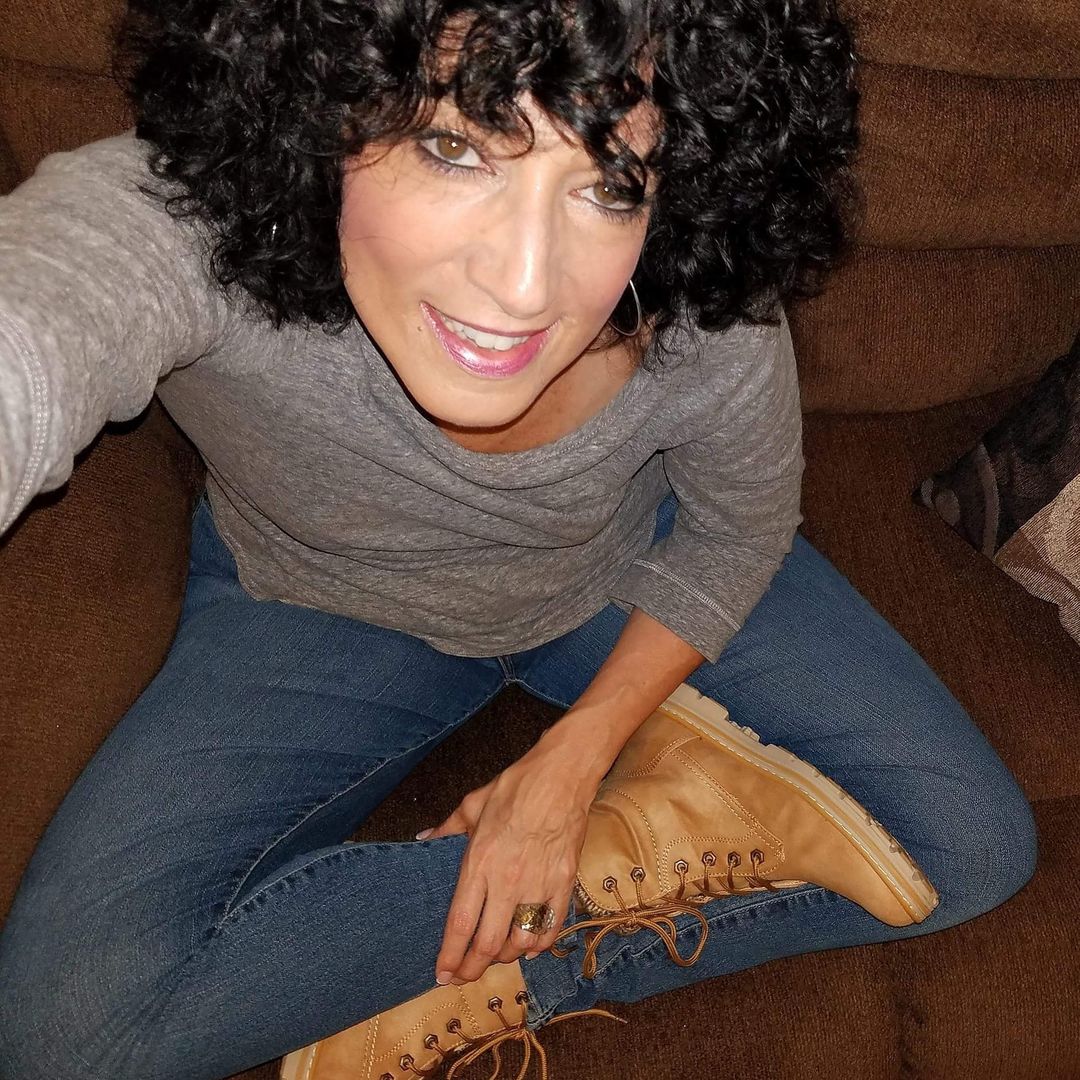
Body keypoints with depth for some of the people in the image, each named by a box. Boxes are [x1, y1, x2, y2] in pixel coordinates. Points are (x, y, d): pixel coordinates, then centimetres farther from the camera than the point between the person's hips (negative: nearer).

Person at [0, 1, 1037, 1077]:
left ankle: (505, 972, -3)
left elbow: (738, 531, -8)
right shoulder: (177, 220, -39)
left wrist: (572, 762, -14)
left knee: (976, 845, -6)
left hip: (625, 577, 2)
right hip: (319, 607, 0)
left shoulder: (710, 319, -30)